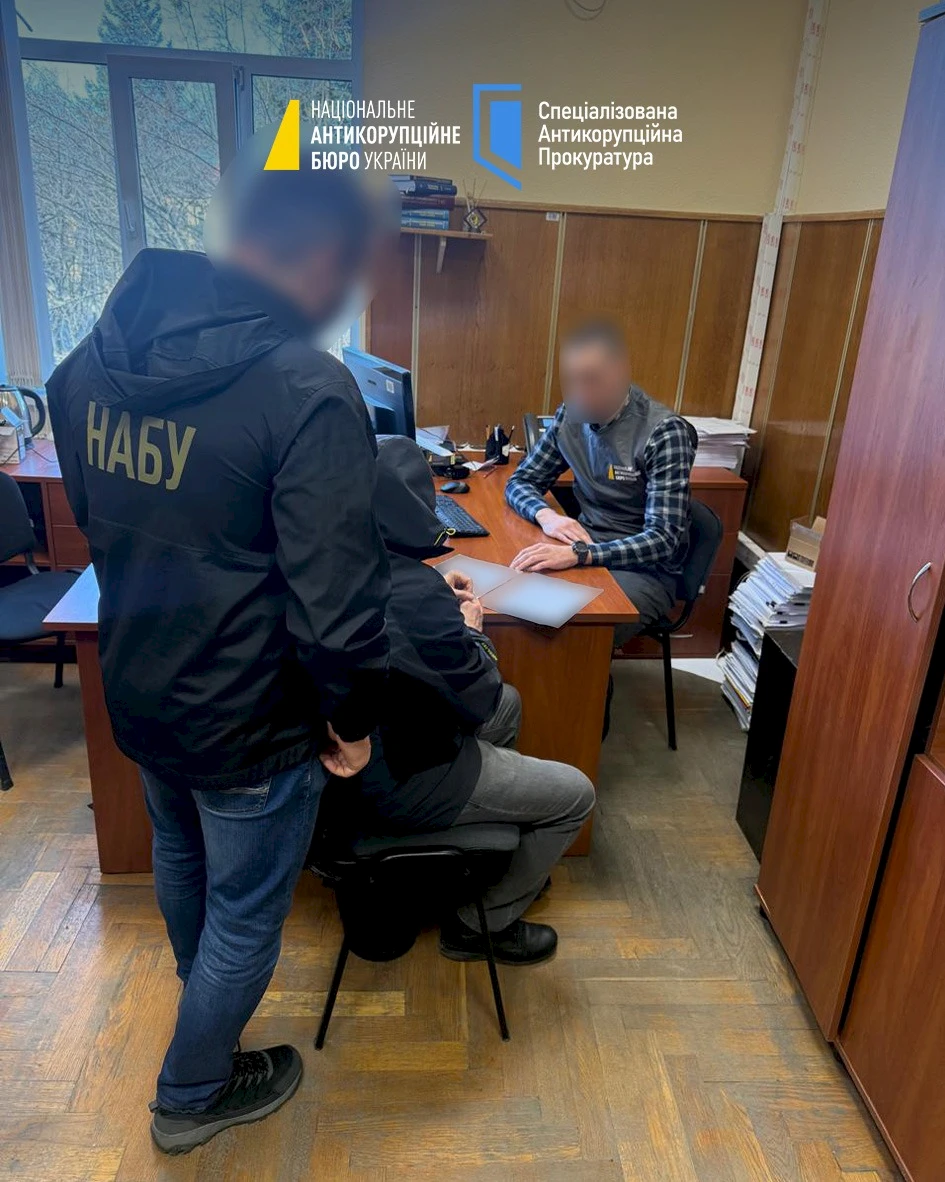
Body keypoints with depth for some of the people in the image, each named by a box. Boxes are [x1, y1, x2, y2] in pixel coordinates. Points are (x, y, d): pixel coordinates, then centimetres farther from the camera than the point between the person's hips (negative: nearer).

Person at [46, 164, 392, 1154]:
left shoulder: (93, 357, -2)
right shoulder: (306, 389, -27)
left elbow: (91, 520, 11)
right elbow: (337, 600, -27)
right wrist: (352, 721, -10)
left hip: (137, 693, 8)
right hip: (249, 721, -7)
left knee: (179, 858, 32)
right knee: (244, 914, 18)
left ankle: (206, 993, 62)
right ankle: (191, 1097, 44)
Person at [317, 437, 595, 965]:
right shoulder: (414, 590, -33)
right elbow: (480, 698, -19)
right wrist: (471, 629, -2)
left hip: (346, 753, 9)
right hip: (394, 786, -9)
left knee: (510, 705, 26)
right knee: (576, 795, 4)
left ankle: (505, 859, 43)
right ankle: (481, 924, 22)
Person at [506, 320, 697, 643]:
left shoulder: (664, 432, -16)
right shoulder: (571, 416, 1)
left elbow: (664, 540, -22)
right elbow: (520, 481, 7)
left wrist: (579, 554, -36)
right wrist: (546, 515, -17)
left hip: (644, 570, -5)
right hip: (583, 548, 5)